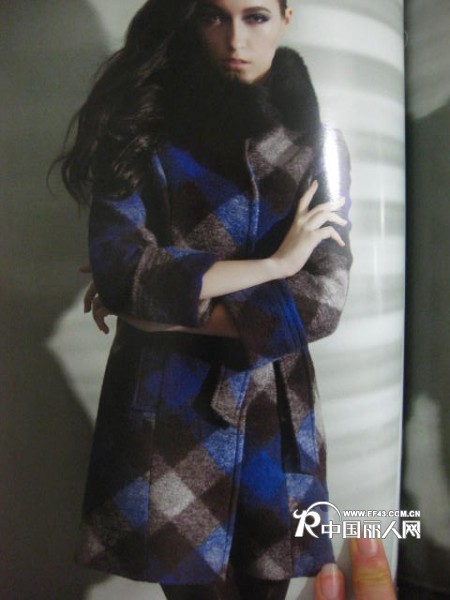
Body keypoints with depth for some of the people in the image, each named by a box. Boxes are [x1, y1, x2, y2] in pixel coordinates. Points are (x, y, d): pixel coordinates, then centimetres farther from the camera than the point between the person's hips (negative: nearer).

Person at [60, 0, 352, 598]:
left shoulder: (317, 144, 4)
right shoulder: (145, 126, 0)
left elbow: (322, 301, -7)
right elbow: (117, 265, -15)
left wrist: (165, 309, -11)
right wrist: (275, 262, -13)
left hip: (272, 413, 2)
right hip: (166, 408, -1)